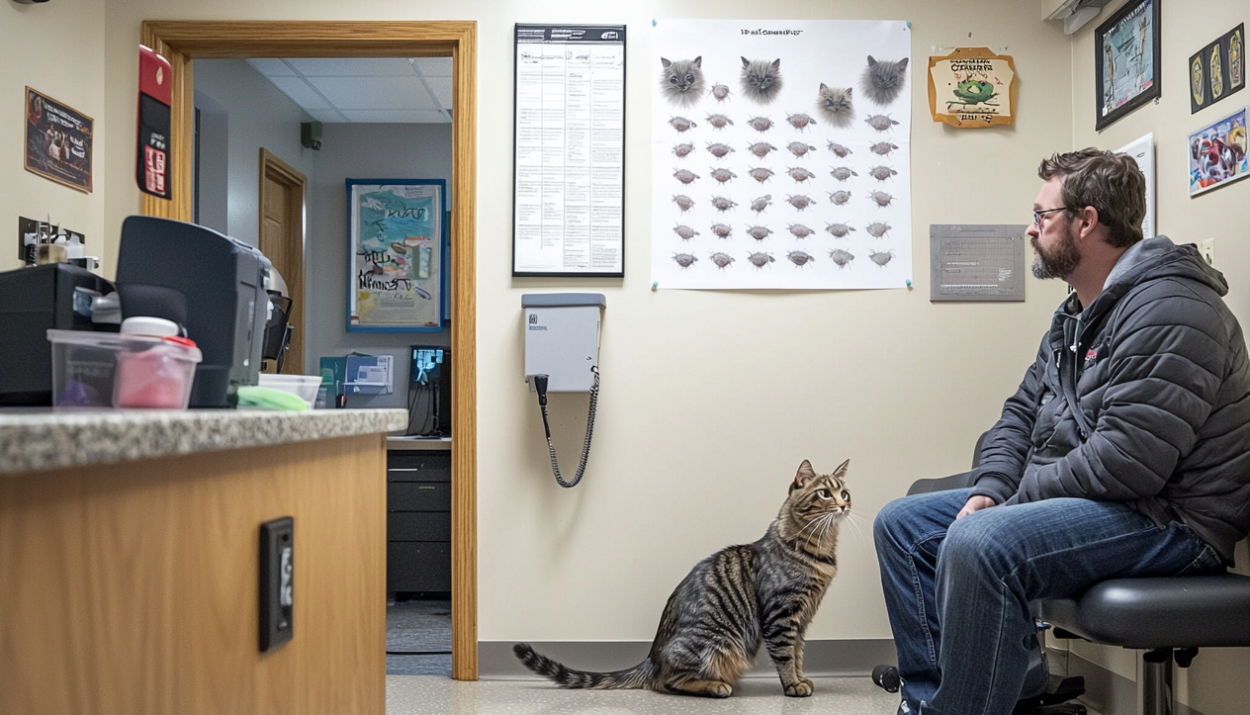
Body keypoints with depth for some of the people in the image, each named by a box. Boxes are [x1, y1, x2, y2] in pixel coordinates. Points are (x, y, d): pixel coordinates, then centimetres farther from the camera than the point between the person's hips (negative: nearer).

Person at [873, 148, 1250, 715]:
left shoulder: (1167, 309, -18)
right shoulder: (1076, 312, 15)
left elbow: (1124, 464, -26)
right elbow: (1023, 412, 16)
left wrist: (1013, 498, -15)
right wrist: (989, 490, -2)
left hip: (1165, 515, -10)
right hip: (1074, 497, 10)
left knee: (978, 545, -35)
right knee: (901, 524, 5)